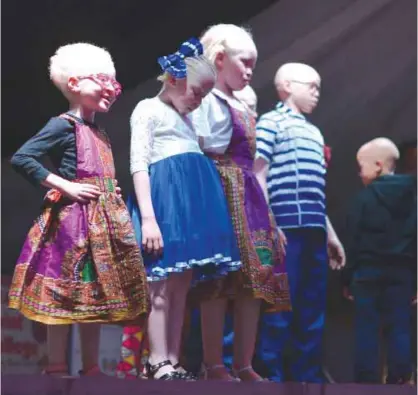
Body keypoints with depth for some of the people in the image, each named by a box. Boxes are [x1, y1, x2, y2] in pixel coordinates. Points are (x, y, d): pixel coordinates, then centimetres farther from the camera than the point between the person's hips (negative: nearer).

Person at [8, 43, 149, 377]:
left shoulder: (99, 134, 18)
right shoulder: (64, 125, -7)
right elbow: (21, 158, -16)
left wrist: (113, 193, 9)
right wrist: (64, 186, -17)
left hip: (103, 222, 8)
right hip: (73, 219, -8)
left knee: (97, 294, 9)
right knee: (65, 293, -6)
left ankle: (91, 368, 14)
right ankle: (57, 369, -2)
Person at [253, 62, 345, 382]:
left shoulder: (314, 132, 24)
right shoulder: (271, 122, 1)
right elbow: (258, 176, -7)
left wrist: (330, 232, 23)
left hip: (313, 229, 8)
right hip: (285, 226, -8)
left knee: (314, 309, 8)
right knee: (280, 305, -8)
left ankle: (308, 376, 13)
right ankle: (270, 376, -5)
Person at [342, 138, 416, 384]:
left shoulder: (365, 198, -5)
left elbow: (355, 242, -6)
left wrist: (348, 278, -1)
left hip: (368, 271, -3)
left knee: (367, 329, 2)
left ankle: (367, 381, 1)